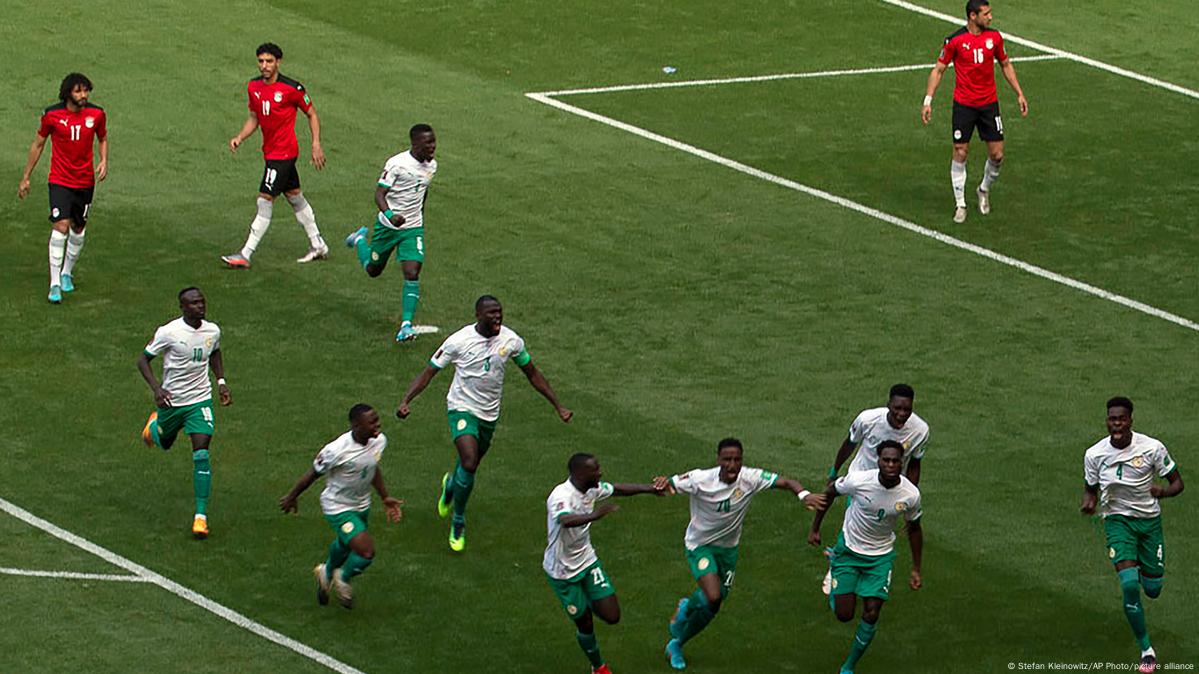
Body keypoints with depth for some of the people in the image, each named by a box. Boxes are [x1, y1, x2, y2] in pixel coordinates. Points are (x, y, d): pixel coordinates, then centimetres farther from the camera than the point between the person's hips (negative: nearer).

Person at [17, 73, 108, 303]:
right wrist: (26, 177, 7)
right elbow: (38, 144, 3)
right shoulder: (52, 115, -10)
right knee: (61, 227, -17)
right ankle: (55, 284, -15)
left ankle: (67, 273, 37)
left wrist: (104, 162, -5)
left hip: (85, 181, 3)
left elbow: (102, 139, 14)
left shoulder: (97, 114, -5)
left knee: (78, 230, 13)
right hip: (60, 181, -3)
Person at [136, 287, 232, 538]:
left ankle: (201, 515, -10)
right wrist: (156, 388, -24)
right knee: (165, 443, 23)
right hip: (171, 401, -1)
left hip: (200, 400, 1)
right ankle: (154, 424, 62)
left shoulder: (212, 331, -4)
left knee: (201, 454, -12)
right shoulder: (169, 332, -18)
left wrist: (221, 382, 7)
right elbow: (143, 359, -11)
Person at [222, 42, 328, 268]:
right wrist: (240, 137, 0)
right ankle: (318, 246, 32)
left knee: (265, 202, -9)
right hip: (270, 151, 8)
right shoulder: (253, 87, 4)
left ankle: (245, 255, -9)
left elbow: (311, 114, -3)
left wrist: (316, 145, -9)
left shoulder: (292, 88, -15)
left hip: (283, 153, -8)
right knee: (295, 197, 18)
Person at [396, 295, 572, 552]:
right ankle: (458, 521, -2)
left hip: (490, 413, 5)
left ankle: (450, 486, 56)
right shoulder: (459, 341, -18)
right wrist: (405, 401, -25)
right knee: (469, 464, -23)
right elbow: (429, 372, -12)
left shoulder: (511, 340, -8)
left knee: (470, 465, 18)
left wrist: (558, 406, 4)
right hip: (462, 408, -5)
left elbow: (533, 374, 6)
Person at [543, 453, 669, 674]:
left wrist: (651, 488, 2)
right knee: (584, 624, 6)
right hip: (562, 571, -6)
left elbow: (618, 489, 13)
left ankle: (591, 604, 32)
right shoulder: (561, 496, -32)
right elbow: (565, 520, -54)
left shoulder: (592, 489, -7)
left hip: (587, 560, 6)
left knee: (612, 616, -2)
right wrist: (594, 515, -69)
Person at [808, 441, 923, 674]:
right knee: (844, 615, -4)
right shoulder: (858, 480, -25)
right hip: (848, 550, -1)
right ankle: (834, 591, 34)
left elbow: (914, 529, 0)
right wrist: (815, 529, 2)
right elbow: (829, 493, -4)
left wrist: (916, 570, 3)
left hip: (881, 556, 1)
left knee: (871, 614, -7)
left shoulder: (910, 495, -19)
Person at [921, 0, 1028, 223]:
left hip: (989, 103, 3)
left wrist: (1019, 94, 12)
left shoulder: (994, 37, 0)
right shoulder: (955, 41, -10)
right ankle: (960, 204, 12)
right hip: (963, 104, -3)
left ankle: (984, 190, 28)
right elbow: (938, 69, -3)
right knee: (960, 153, 0)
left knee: (997, 154, 1)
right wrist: (928, 101, -9)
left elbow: (1006, 65, 14)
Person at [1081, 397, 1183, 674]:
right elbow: (1090, 489, 7)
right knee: (1129, 585, -20)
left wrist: (1164, 491, -28)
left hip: (1149, 520, 1)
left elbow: (1177, 482, -4)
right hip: (1117, 520, -1)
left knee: (1152, 590, 6)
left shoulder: (1152, 448, -14)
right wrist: (1089, 503, -17)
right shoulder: (1094, 455, -9)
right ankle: (1146, 650, -7)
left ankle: (1144, 570, 47)